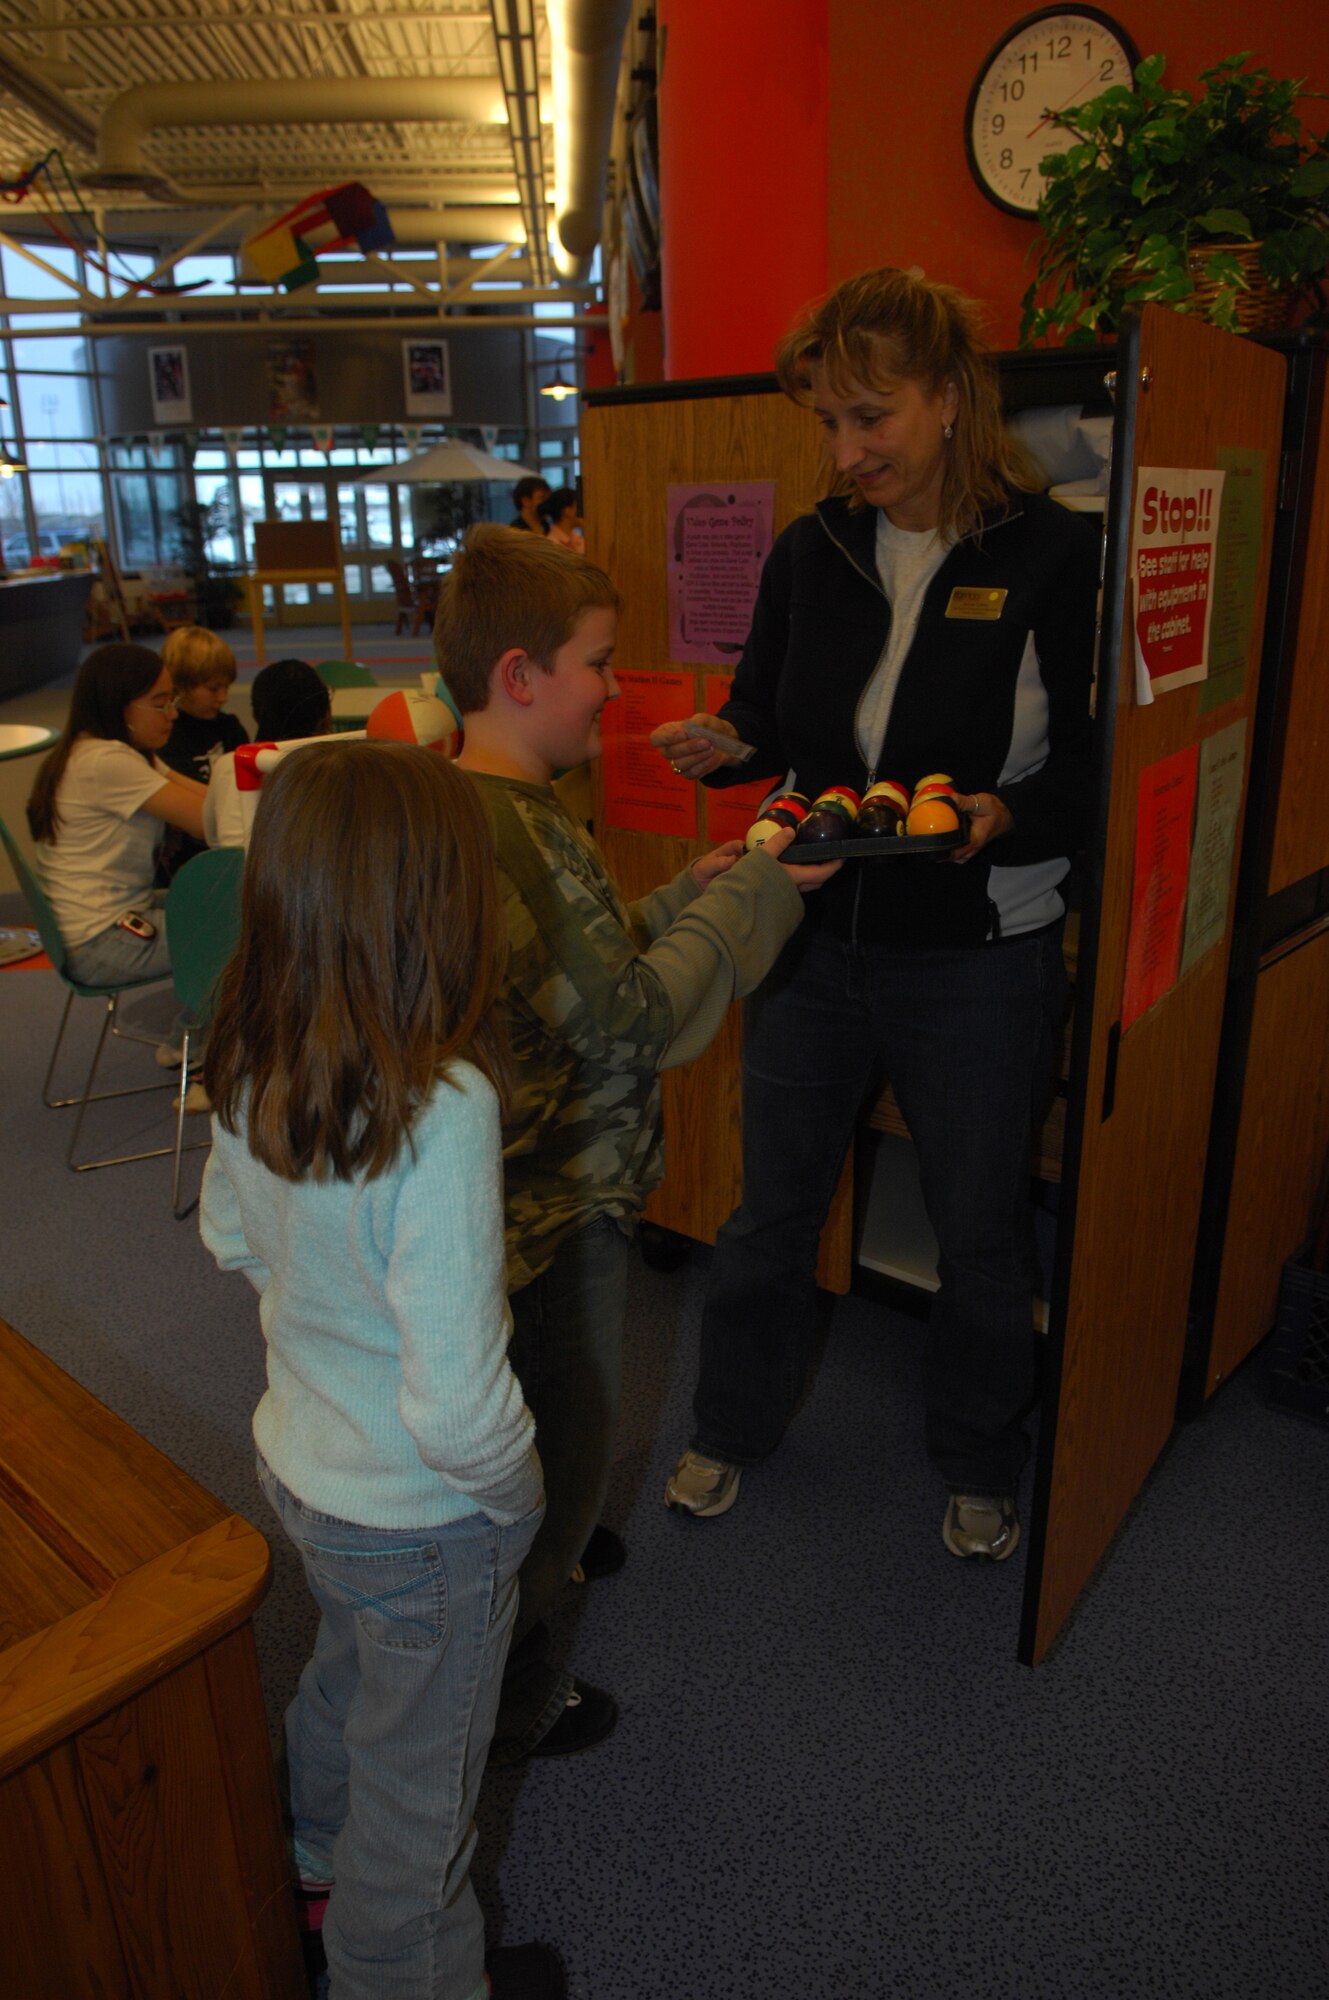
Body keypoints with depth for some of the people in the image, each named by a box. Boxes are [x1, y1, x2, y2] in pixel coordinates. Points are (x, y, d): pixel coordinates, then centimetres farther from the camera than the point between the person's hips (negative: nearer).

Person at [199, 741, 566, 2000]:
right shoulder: (441, 1108, -36)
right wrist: (517, 1495, -14)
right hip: (421, 1521, -7)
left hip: (296, 1459, 8)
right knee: (418, 1782, 21)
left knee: (343, 1675, 35)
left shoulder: (246, 1067, -13)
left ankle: (326, 1877, 62)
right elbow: (456, 1410, -33)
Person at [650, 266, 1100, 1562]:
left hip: (978, 960, -3)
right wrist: (724, 749, -11)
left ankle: (978, 1464, 42)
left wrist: (1005, 816, -27)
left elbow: (1098, 766, -9)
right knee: (773, 1205, 17)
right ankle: (733, 1427, 43)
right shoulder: (811, 551, 2)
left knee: (981, 1227, 15)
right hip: (816, 937, 4)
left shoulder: (1053, 556, -10)